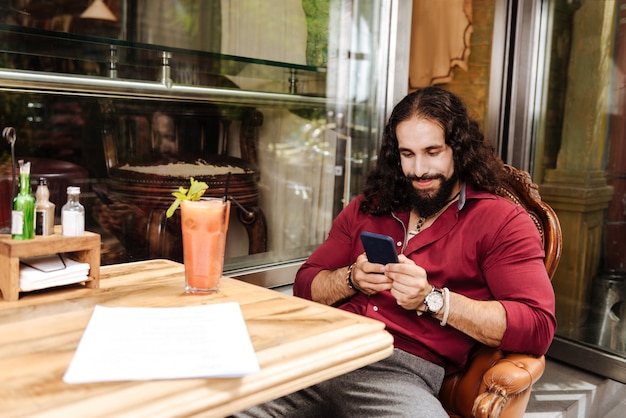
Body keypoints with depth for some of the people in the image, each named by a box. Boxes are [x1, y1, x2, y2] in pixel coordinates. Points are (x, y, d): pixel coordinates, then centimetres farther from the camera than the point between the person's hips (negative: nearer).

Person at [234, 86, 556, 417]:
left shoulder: (501, 220, 5)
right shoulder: (368, 207, 20)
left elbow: (538, 327, -6)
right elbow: (305, 286, 20)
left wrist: (432, 299, -13)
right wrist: (352, 279, -2)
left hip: (403, 370, -4)